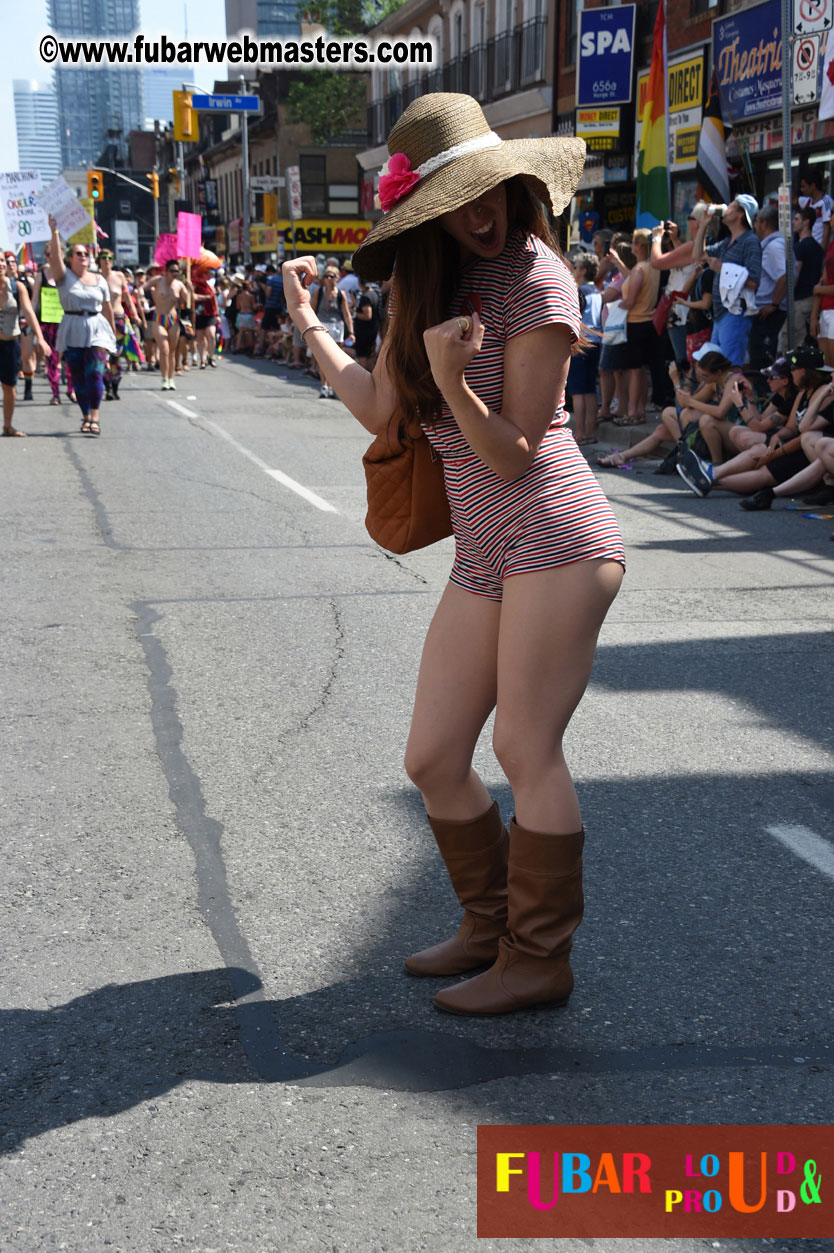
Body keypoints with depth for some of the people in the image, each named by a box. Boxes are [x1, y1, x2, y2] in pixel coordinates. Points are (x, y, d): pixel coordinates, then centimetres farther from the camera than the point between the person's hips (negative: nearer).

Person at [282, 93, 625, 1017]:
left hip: (555, 541, -8)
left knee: (526, 751, -3)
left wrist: (450, 380, -27)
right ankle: (490, 925, 27)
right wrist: (307, 323, 17)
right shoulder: (433, 283, 13)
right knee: (433, 758, 8)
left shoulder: (535, 279, -9)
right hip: (481, 558, 8)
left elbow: (513, 453, -11)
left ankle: (540, 960, 11)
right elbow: (382, 410, 11)